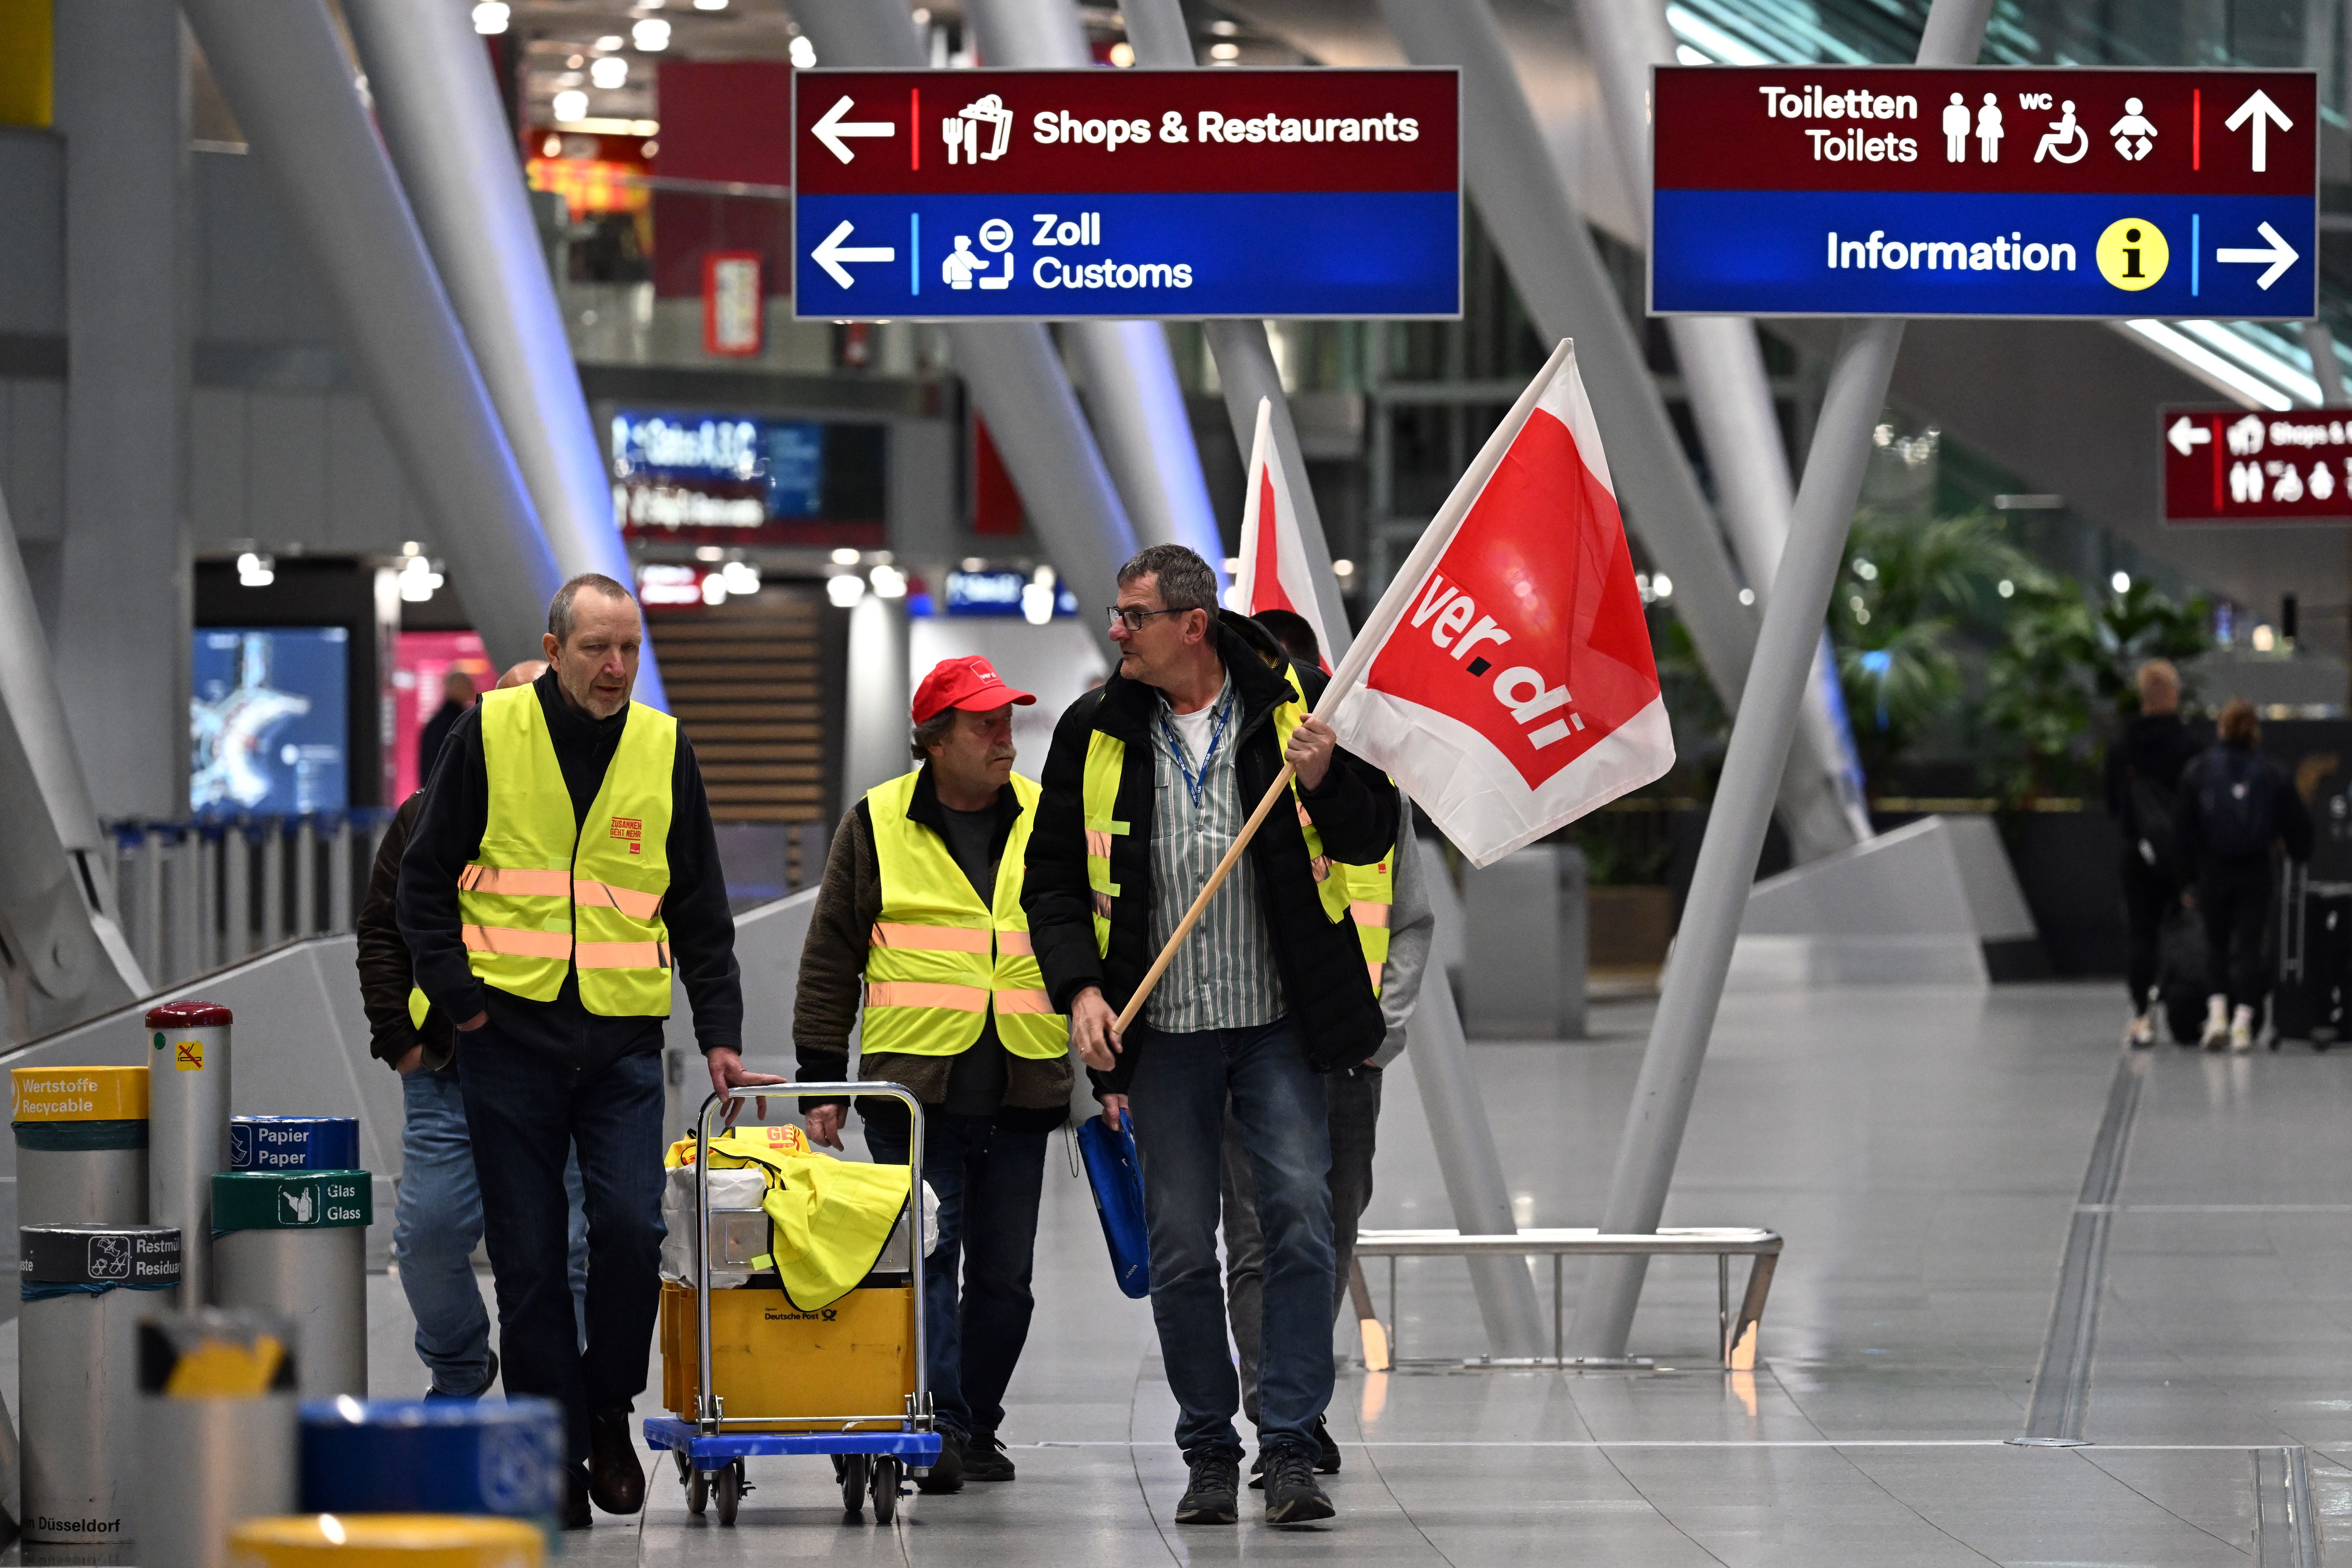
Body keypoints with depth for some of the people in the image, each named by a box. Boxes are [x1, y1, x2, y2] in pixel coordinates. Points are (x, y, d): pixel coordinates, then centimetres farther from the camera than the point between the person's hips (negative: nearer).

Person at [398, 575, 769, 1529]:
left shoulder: (663, 750, 7)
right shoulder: (490, 735, 1)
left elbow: (701, 911, 12)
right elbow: (426, 878, 6)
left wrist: (721, 1037, 5)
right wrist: (457, 996, -4)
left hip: (623, 1040, 1)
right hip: (511, 1036, -1)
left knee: (630, 1226, -14)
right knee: (528, 1259, 0)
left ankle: (608, 1410, 8)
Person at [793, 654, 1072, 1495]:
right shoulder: (876, 824, 3)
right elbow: (831, 958, 6)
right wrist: (821, 1082, 3)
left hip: (1022, 1090, 3)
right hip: (913, 1085, -3)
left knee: (1003, 1272, 6)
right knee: (925, 1253, -12)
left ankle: (978, 1428, 18)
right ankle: (938, 1425, -17)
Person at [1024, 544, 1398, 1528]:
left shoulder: (1294, 706, 2)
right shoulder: (1096, 732, 6)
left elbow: (1371, 838, 6)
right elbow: (1053, 874, 11)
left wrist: (1325, 782, -14)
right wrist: (1079, 987, -3)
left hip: (1280, 1025, -2)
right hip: (1162, 1034, 2)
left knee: (1300, 1223, -12)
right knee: (1180, 1252, 3)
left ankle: (1290, 1447, -6)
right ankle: (1208, 1455, 14)